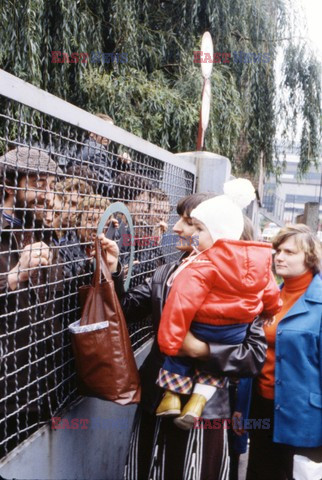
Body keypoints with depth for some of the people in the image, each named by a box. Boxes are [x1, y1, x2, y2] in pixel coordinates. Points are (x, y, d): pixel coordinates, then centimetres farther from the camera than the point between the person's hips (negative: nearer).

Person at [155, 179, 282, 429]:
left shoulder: (202, 266, -21)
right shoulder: (259, 260, -3)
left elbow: (182, 304, -25)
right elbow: (271, 296, 10)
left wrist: (170, 342, -20)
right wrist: (275, 316, 29)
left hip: (203, 332, -5)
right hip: (237, 335, 5)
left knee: (180, 345, 25)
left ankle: (173, 394, 22)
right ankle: (199, 401, 20)